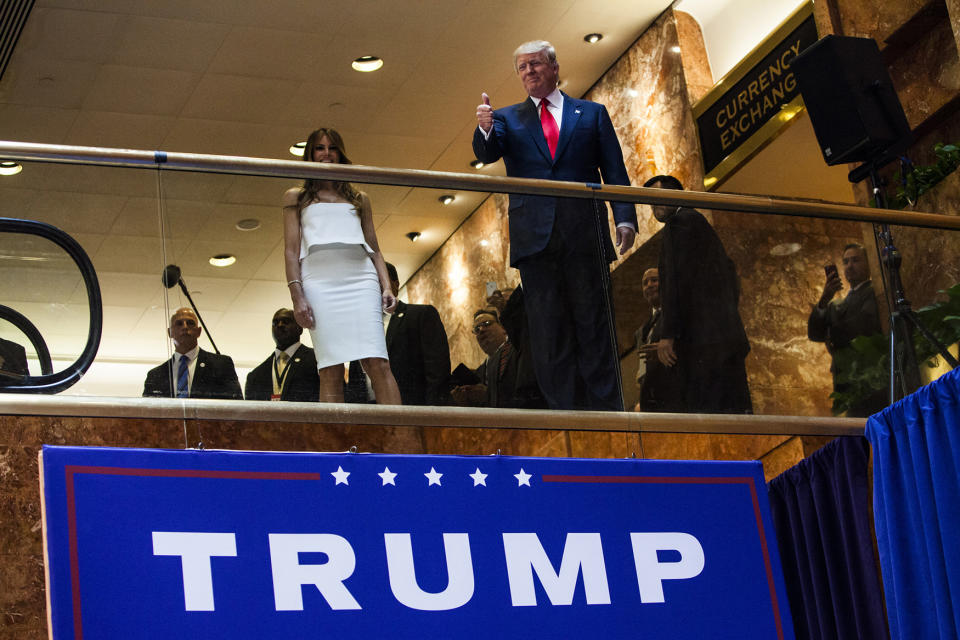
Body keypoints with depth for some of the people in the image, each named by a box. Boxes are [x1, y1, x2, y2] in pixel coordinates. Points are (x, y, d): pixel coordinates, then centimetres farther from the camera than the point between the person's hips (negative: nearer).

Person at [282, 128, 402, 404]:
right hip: (319, 279, -1)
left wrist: (386, 286, 4)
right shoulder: (296, 197, 19)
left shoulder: (359, 199, 25)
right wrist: (297, 296, -4)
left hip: (361, 277, 1)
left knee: (378, 363, -14)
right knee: (330, 371, -11)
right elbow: (291, 250, 10)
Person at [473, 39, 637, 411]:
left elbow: (615, 172, 10)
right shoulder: (507, 119, 17)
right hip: (535, 238, 1)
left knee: (595, 327, -2)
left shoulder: (592, 114, 15)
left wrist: (625, 218, -4)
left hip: (585, 237, -1)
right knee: (549, 335, -1)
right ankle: (566, 413, 0)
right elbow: (487, 154, -3)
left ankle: (607, 412, -1)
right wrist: (485, 130, -26)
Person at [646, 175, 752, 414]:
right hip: (731, 337, 10)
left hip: (702, 338, -10)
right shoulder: (704, 227, 28)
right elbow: (731, 281, 28)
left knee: (704, 413, -15)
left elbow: (675, 278, -11)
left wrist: (667, 334, -15)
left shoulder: (679, 222, -1)